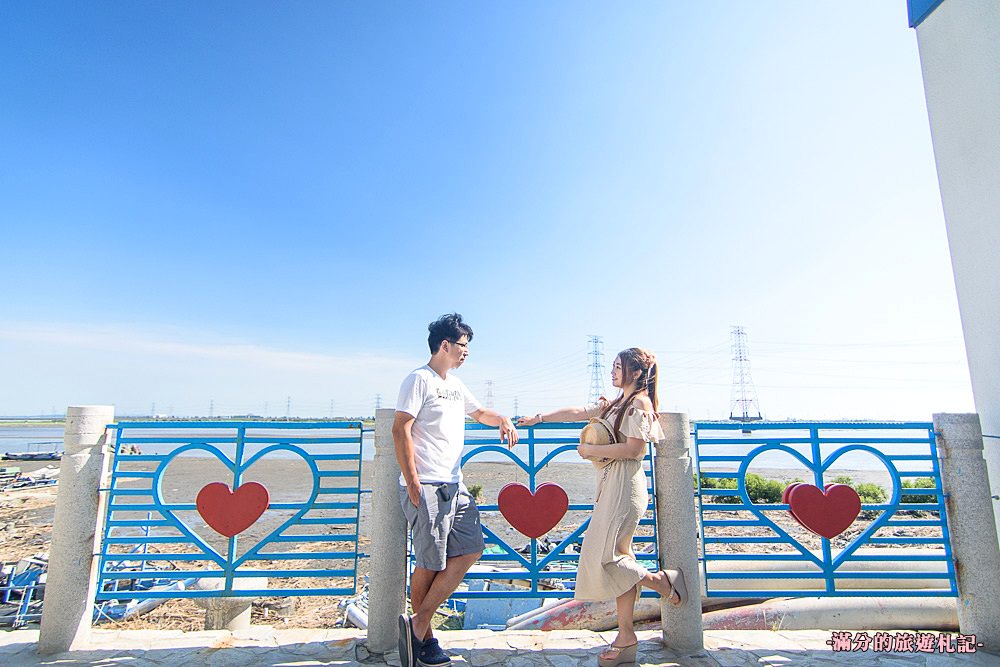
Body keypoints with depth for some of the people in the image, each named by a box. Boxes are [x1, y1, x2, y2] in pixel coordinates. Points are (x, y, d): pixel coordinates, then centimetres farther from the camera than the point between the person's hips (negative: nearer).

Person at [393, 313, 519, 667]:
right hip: (426, 486, -9)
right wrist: (412, 484, -19)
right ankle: (423, 637, 19)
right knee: (430, 564, -1)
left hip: (454, 485, 9)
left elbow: (479, 412, 33)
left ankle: (418, 626, 15)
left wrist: (502, 420, 11)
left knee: (470, 550, 7)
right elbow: (400, 430, -15)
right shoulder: (419, 379, -9)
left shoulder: (455, 385, 18)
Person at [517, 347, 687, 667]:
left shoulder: (639, 403, -9)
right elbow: (578, 412, 17)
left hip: (625, 487, -9)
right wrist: (539, 418, 15)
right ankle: (626, 636, 15)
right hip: (611, 486, 9)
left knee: (605, 557, -8)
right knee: (616, 556, 9)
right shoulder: (615, 404, 18)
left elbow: (633, 449, -18)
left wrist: (591, 449, -12)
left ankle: (663, 580, 11)